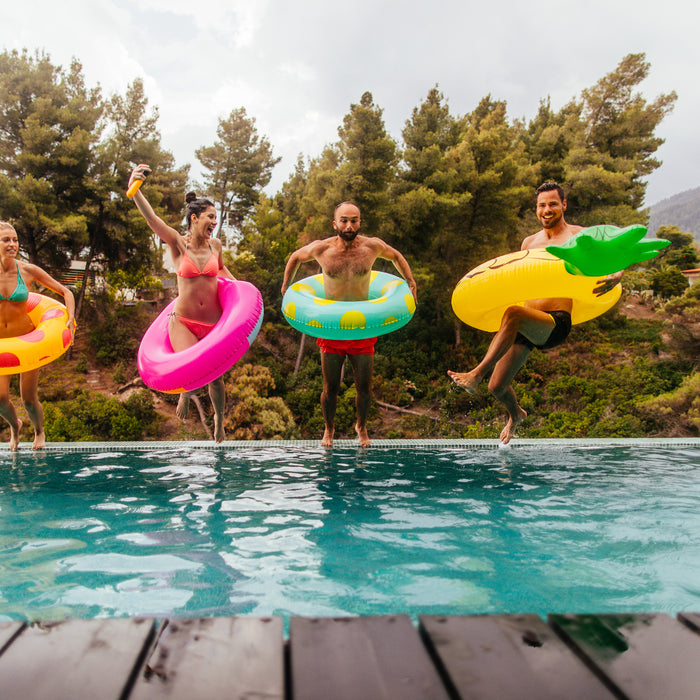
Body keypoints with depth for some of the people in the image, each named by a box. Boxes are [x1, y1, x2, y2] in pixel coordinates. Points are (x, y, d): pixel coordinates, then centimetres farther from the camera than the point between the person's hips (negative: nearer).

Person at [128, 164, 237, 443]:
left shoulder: (215, 245, 3)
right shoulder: (178, 243, -7)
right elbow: (152, 219, -25)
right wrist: (134, 189, -41)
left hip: (213, 324, 3)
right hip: (183, 322, -3)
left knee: (216, 377, 7)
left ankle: (219, 421, 36)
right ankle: (184, 394, 13)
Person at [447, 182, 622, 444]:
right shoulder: (529, 242, 19)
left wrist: (613, 277, -29)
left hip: (555, 324, -6)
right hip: (526, 325, 6)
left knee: (514, 314, -38)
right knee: (497, 387, 6)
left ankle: (475, 376, -35)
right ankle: (516, 415, 42)